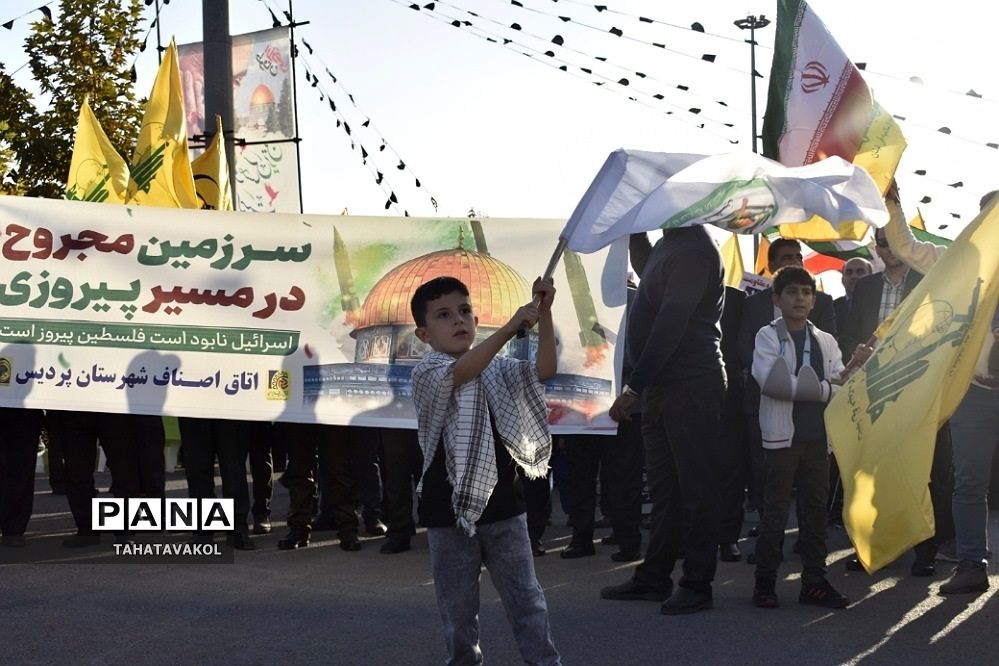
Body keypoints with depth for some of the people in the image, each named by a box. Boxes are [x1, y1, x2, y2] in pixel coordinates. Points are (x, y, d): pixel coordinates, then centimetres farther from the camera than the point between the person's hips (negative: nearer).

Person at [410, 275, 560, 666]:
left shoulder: (497, 370, 7)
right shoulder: (427, 374, -10)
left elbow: (544, 370, -5)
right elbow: (462, 372, -30)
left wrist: (544, 313, -17)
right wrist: (511, 328, -38)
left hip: (502, 504, 3)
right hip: (449, 510, -3)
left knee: (525, 597, 6)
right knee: (458, 605, 9)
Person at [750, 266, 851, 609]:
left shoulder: (826, 342, 15)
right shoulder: (768, 336, 0)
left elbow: (841, 386, 6)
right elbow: (770, 380, -15)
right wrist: (821, 388, -10)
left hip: (817, 437, 5)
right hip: (782, 436, -5)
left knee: (815, 510, 7)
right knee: (775, 512, -2)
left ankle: (814, 581, 13)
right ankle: (765, 582, 5)